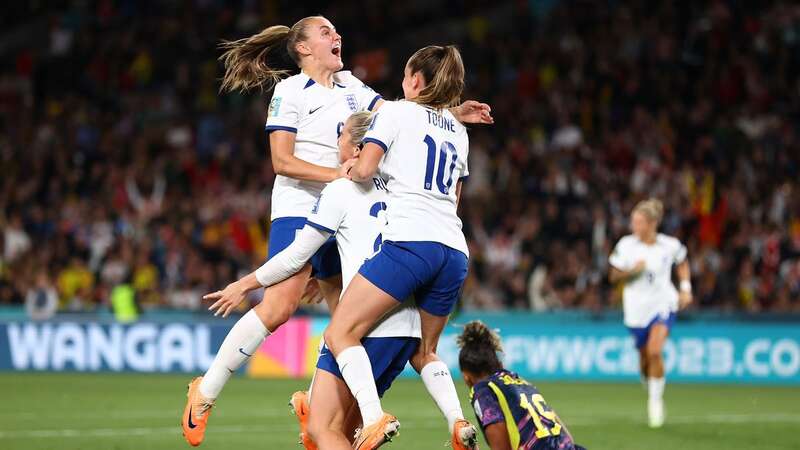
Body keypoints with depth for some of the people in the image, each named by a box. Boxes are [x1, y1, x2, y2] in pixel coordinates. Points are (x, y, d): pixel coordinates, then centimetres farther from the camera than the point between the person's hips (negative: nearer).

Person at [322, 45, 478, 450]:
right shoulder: (458, 130, 26)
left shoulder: (395, 112, 7)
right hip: (454, 251, 7)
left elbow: (364, 170, -4)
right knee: (423, 352, 20)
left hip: (409, 241, -7)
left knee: (340, 333, -7)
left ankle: (375, 417, -27)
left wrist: (348, 169, 17)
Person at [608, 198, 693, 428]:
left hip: (663, 304, -2)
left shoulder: (670, 245, -6)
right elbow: (614, 276, 0)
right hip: (636, 307, 2)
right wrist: (632, 270, -18)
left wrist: (686, 288, 6)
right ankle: (650, 389, 36)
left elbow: (682, 263, 16)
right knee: (644, 358, 8)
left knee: (654, 351, -21)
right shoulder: (626, 245, -6)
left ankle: (656, 399, -8)